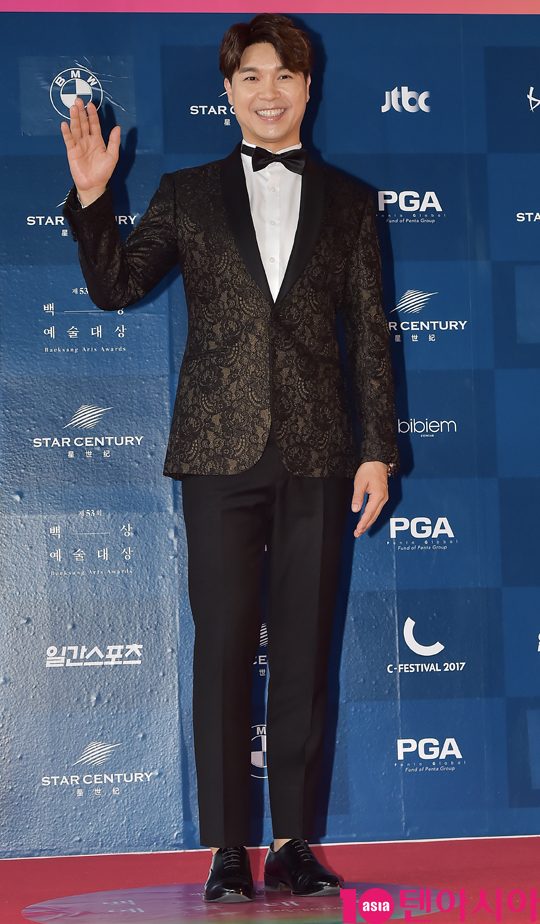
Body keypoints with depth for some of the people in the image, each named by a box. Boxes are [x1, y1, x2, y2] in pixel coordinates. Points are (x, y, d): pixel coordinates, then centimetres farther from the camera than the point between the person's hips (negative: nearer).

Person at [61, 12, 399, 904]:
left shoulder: (348, 201, 11)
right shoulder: (186, 193, 10)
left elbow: (369, 335, 9)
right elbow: (115, 286, 4)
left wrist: (379, 451, 3)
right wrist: (92, 198, -10)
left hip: (317, 458, 1)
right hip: (221, 451, -1)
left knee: (304, 650, 4)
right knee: (223, 648, -1)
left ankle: (294, 840, 11)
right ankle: (227, 848, 5)